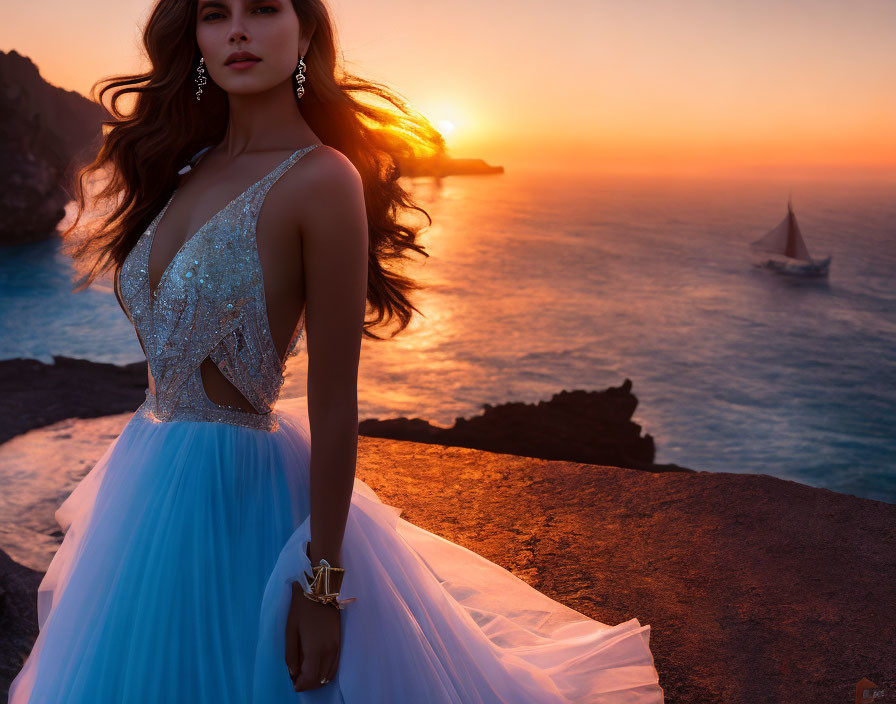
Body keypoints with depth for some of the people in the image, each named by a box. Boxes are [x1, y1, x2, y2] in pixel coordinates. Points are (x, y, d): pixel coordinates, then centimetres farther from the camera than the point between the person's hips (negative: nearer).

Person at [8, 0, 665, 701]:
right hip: (153, 484, 7)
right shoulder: (190, 164, 4)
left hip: (243, 492, -7)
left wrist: (322, 584, -16)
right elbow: (171, 364, 8)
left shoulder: (322, 178, -18)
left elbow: (335, 405, -18)